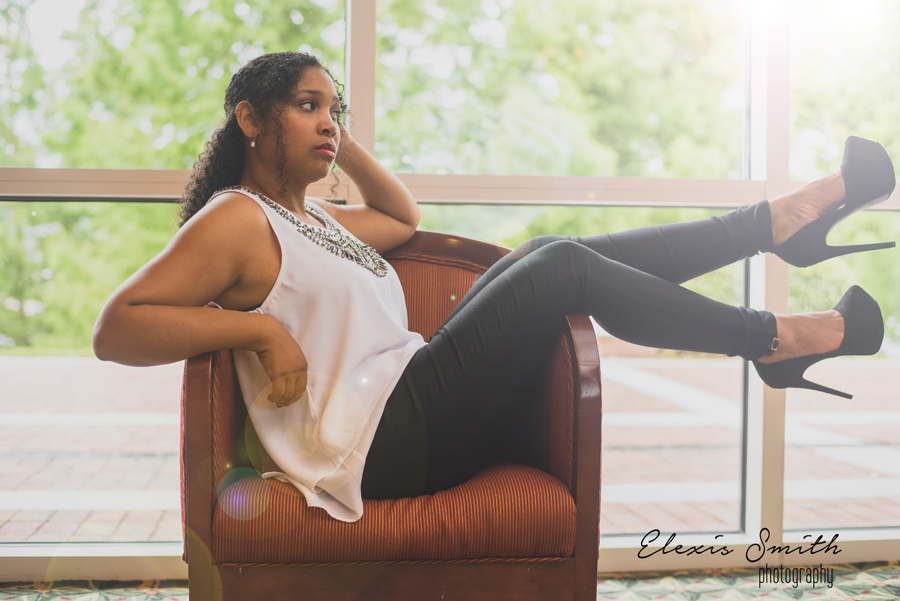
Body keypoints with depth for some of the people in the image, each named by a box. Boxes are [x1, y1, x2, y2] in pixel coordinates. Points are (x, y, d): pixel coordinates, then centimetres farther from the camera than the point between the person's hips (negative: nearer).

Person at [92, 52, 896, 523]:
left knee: (551, 251, 3)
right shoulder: (235, 220, -7)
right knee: (568, 267, -13)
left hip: (415, 404, 10)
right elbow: (115, 328, -15)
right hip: (384, 443, -10)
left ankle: (781, 220, 5)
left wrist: (343, 144, 24)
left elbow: (404, 219, 36)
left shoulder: (313, 217, 21)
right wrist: (260, 328, -21)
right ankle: (775, 339, 1)